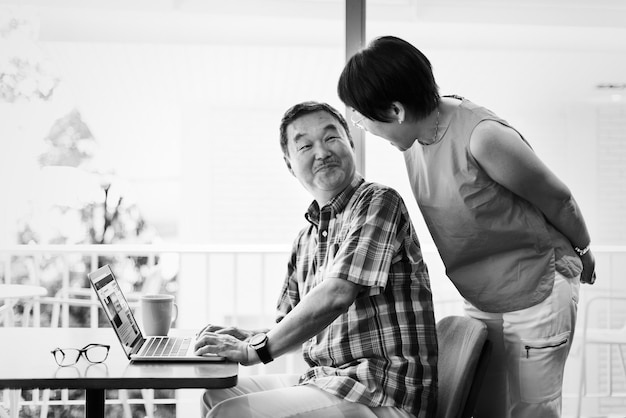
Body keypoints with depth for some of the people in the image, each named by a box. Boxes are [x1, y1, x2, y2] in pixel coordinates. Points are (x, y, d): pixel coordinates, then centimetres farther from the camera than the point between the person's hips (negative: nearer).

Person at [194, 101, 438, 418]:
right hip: (324, 380, 8)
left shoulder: (378, 201, -10)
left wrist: (256, 348, -15)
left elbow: (337, 294, -21)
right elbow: (290, 324, 23)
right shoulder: (306, 240, 16)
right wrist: (246, 337, 2)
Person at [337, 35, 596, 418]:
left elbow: (557, 199, -12)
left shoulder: (483, 137, -27)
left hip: (536, 297, -7)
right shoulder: (415, 137, -3)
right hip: (480, 301, 7)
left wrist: (582, 250, 5)